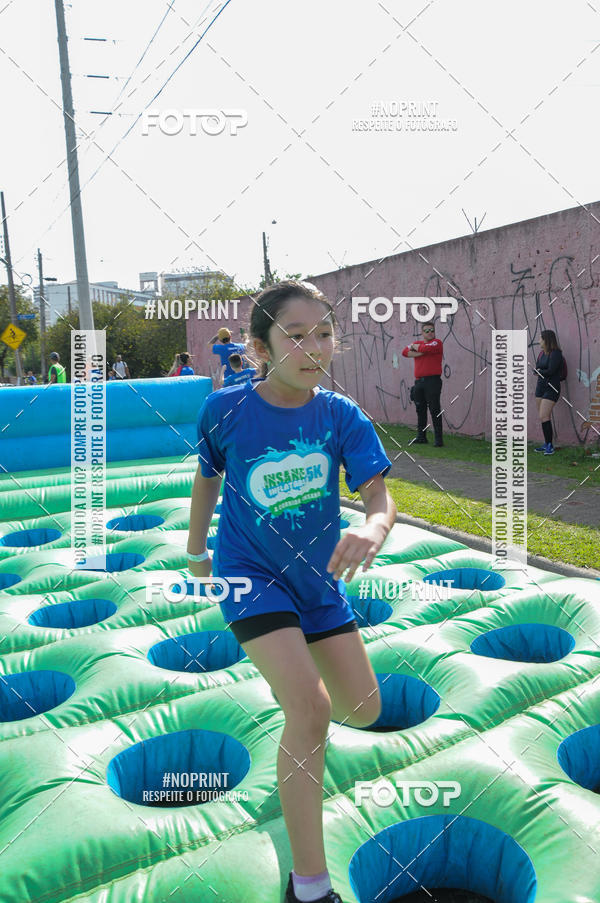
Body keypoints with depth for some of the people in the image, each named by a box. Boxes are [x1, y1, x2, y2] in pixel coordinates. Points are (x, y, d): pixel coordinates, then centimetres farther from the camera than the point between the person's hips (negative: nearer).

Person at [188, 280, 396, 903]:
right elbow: (207, 477, 3)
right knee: (311, 709, -19)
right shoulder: (225, 409, -15)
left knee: (364, 710, 11)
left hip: (317, 576, 4)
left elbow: (378, 495, -18)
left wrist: (372, 528, -42)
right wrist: (195, 550, 14)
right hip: (249, 571, -3)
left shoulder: (341, 415, -12)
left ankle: (288, 672, 47)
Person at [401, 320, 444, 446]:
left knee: (435, 411, -7)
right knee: (420, 411, 12)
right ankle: (421, 437, 21)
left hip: (432, 380, -6)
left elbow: (426, 348, -19)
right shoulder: (417, 343, 17)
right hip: (418, 382, 6)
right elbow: (405, 352, 2)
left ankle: (438, 439, -5)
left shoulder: (437, 342, -1)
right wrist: (420, 353, -10)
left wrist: (415, 346, 0)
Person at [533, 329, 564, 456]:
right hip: (540, 387, 8)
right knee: (543, 417, 9)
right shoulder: (542, 353, 11)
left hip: (551, 389, -8)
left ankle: (550, 446, -9)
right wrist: (544, 372, -12)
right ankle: (546, 444, 16)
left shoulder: (556, 353, -14)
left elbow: (550, 371, -20)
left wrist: (538, 371, -3)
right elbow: (536, 369, 9)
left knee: (544, 417, -15)